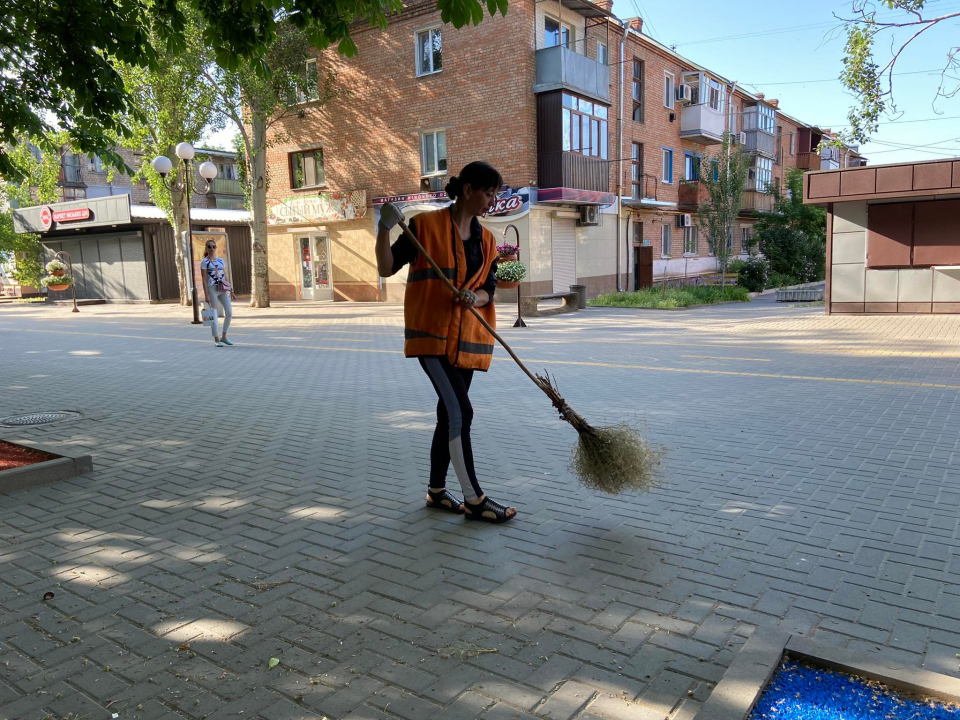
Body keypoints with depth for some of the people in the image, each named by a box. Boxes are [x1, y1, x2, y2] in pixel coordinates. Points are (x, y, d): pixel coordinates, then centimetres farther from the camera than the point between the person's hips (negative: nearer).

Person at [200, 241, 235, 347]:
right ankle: (217, 339, 7)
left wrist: (231, 291, 13)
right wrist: (206, 295, -13)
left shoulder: (221, 260, 14)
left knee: (229, 312, -1)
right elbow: (204, 280, -6)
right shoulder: (204, 262, -1)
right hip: (212, 289, -5)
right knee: (214, 315, -2)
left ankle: (224, 337, 14)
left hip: (223, 289, 5)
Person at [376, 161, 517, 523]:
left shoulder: (486, 240, 12)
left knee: (450, 414, 12)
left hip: (467, 337, 6)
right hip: (432, 333, -6)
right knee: (461, 411, -12)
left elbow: (488, 292, 6)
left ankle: (436, 490, 26)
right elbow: (387, 268, -6)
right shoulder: (426, 225, -5)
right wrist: (385, 227, -20)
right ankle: (473, 499, -2)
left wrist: (474, 297, -16)